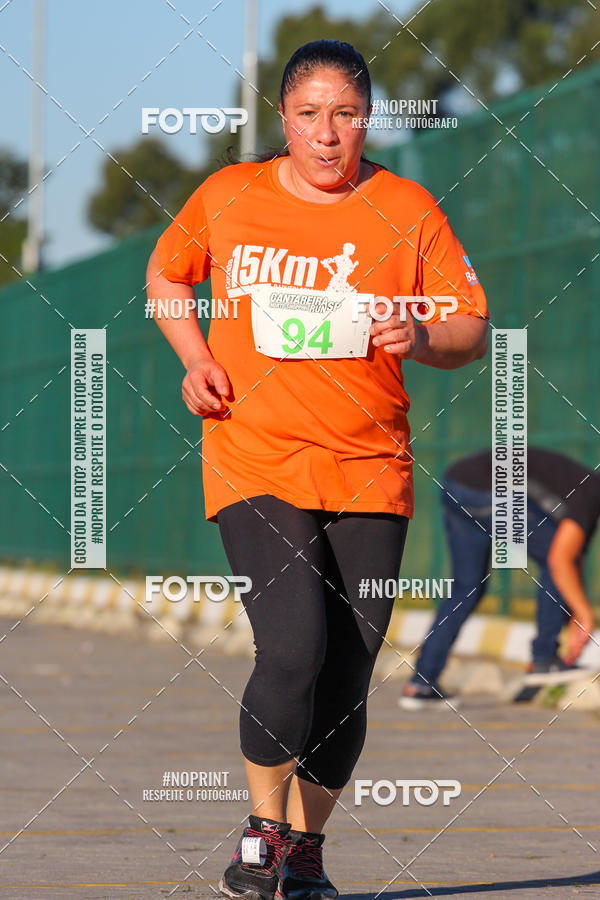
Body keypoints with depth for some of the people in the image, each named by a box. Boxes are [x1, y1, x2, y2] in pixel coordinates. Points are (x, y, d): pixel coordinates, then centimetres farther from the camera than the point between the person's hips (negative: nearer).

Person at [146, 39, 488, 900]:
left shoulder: (408, 210, 2)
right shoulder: (227, 198, 3)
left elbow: (474, 329, 6)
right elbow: (166, 272, 21)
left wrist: (423, 338, -16)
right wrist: (195, 358, 5)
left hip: (368, 472, 2)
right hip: (256, 463, -1)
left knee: (346, 679, 2)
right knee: (293, 651, -19)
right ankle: (262, 829, 2)